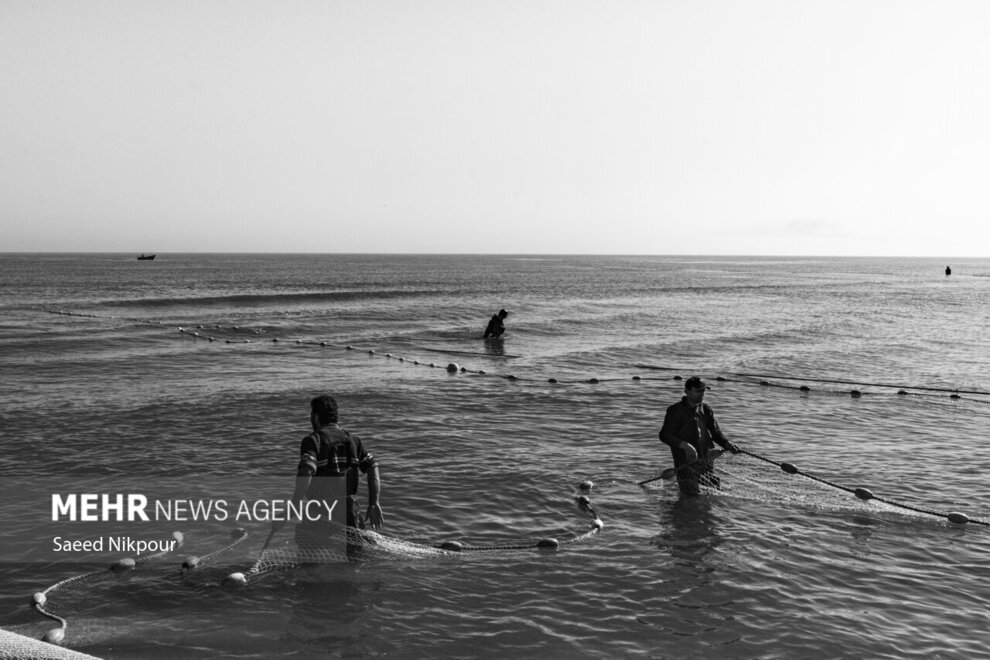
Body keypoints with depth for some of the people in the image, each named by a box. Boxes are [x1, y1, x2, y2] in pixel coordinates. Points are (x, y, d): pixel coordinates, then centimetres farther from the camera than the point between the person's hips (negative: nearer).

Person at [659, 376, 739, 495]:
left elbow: (715, 432, 14)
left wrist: (727, 444, -6)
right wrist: (684, 445, -28)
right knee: (693, 495, -10)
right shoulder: (676, 411, -7)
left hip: (705, 461, 6)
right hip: (685, 463, -5)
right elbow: (664, 435, -14)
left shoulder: (706, 409, 11)